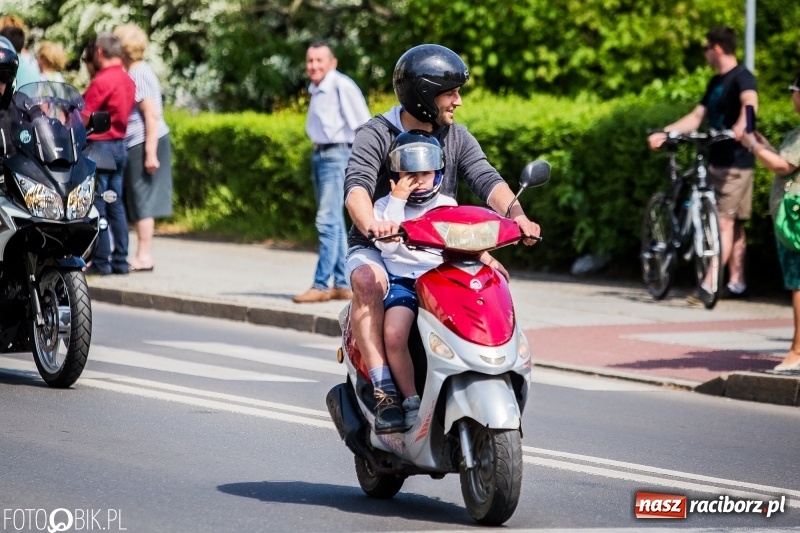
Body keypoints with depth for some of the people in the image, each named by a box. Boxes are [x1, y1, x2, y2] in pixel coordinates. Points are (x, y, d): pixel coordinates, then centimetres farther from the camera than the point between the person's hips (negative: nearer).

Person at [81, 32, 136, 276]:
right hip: (120, 145, 8)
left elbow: (83, 118, -17)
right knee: (116, 205, 11)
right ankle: (120, 260, 11)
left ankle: (101, 262, -4)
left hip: (100, 145, -8)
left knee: (97, 207, -4)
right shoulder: (127, 80, 9)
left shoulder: (101, 81, -16)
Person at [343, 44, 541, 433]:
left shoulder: (456, 138, 7)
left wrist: (515, 213, -30)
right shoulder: (375, 135, -8)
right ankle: (383, 389, -39)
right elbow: (357, 185, -25)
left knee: (494, 274, -18)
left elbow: (485, 179, -8)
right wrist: (370, 223, -48)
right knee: (368, 283, -36)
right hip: (378, 246, -4)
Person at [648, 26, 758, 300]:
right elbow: (696, 117, 16)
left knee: (724, 222, -12)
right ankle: (736, 282, 16)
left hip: (736, 162, -9)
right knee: (733, 223, 12)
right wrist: (664, 133, 6)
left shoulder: (741, 77, -12)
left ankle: (709, 284, -17)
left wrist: (741, 126, -53)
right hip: (717, 160, 9)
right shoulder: (716, 82, 16)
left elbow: (750, 101, -33)